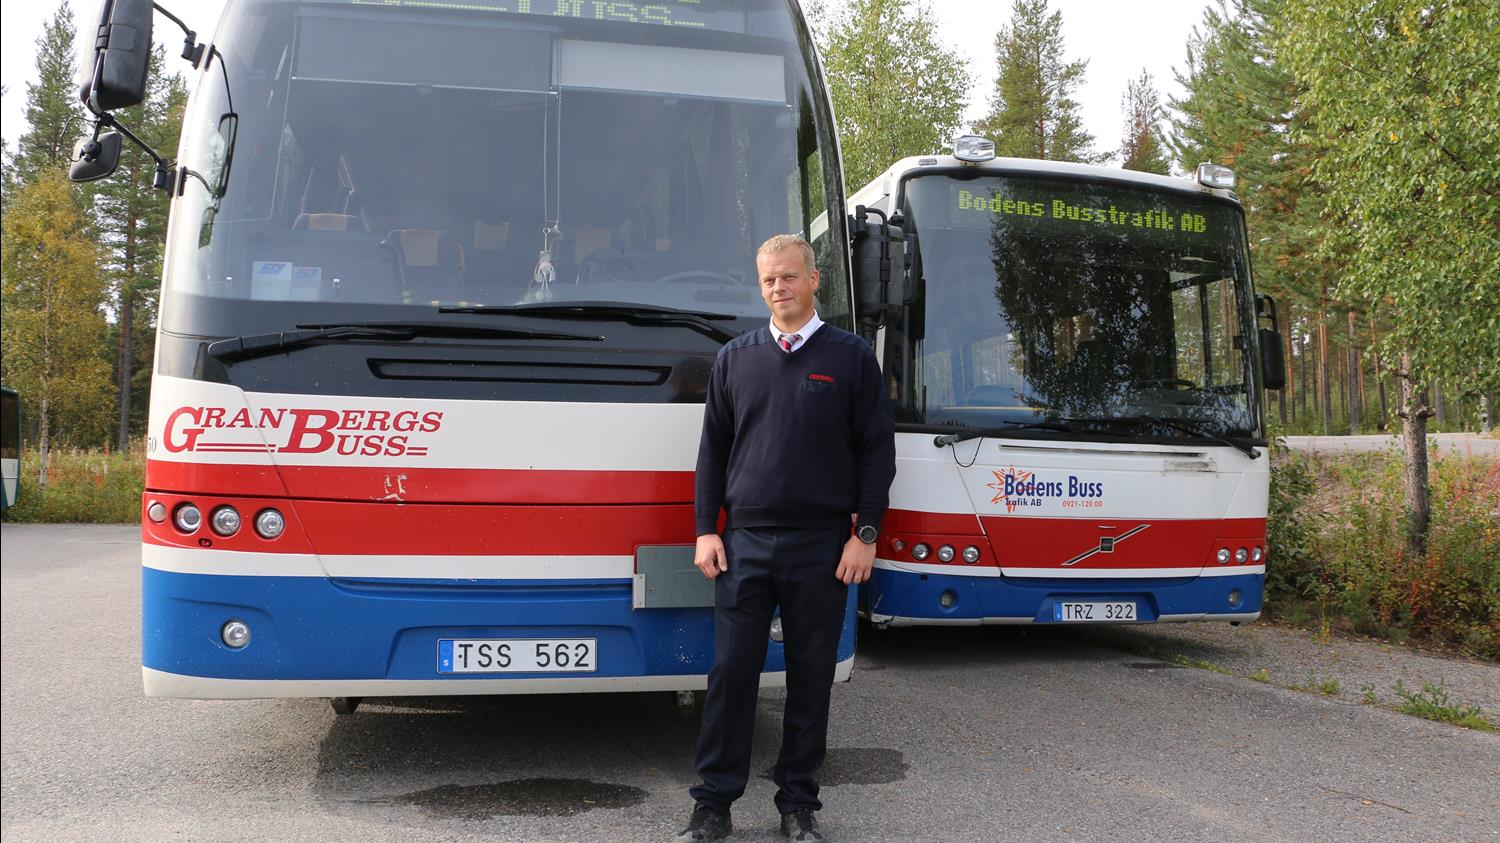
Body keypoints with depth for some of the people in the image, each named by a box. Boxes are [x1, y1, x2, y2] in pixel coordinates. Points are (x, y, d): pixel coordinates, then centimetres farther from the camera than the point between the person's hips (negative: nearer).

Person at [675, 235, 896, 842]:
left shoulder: (851, 357, 3)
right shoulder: (735, 358, 10)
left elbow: (878, 449, 1)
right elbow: (713, 448, 11)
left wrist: (865, 534, -6)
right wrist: (706, 530, 3)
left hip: (822, 548, -1)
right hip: (743, 542, 2)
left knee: (811, 678, 7)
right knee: (731, 673, 2)